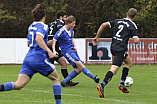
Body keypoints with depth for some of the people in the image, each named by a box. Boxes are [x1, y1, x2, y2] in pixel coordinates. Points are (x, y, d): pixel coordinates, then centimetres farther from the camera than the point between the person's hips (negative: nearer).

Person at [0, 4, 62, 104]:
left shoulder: (31, 26, 19)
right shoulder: (43, 26, -5)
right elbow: (38, 38, -25)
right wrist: (49, 51, -27)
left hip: (28, 58, 7)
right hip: (39, 58, -7)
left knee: (18, 85, -5)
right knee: (56, 78, 14)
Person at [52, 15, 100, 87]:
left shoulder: (71, 30, 9)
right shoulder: (61, 31, -13)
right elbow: (54, 40, -13)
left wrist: (75, 47, 10)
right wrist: (54, 51, -25)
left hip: (73, 51, 8)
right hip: (67, 51, -8)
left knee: (79, 69, -3)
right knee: (80, 64, -22)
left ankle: (65, 82, 2)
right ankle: (94, 78, -26)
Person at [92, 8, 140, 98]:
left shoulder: (118, 21, 13)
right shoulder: (133, 26, -3)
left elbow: (103, 25, 5)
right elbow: (136, 41, -11)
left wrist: (97, 37, 11)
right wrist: (138, 39, 13)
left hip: (113, 47, 7)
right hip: (121, 49, -7)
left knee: (129, 62, 27)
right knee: (113, 70, -13)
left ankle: (122, 84, 20)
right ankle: (102, 85, -33)